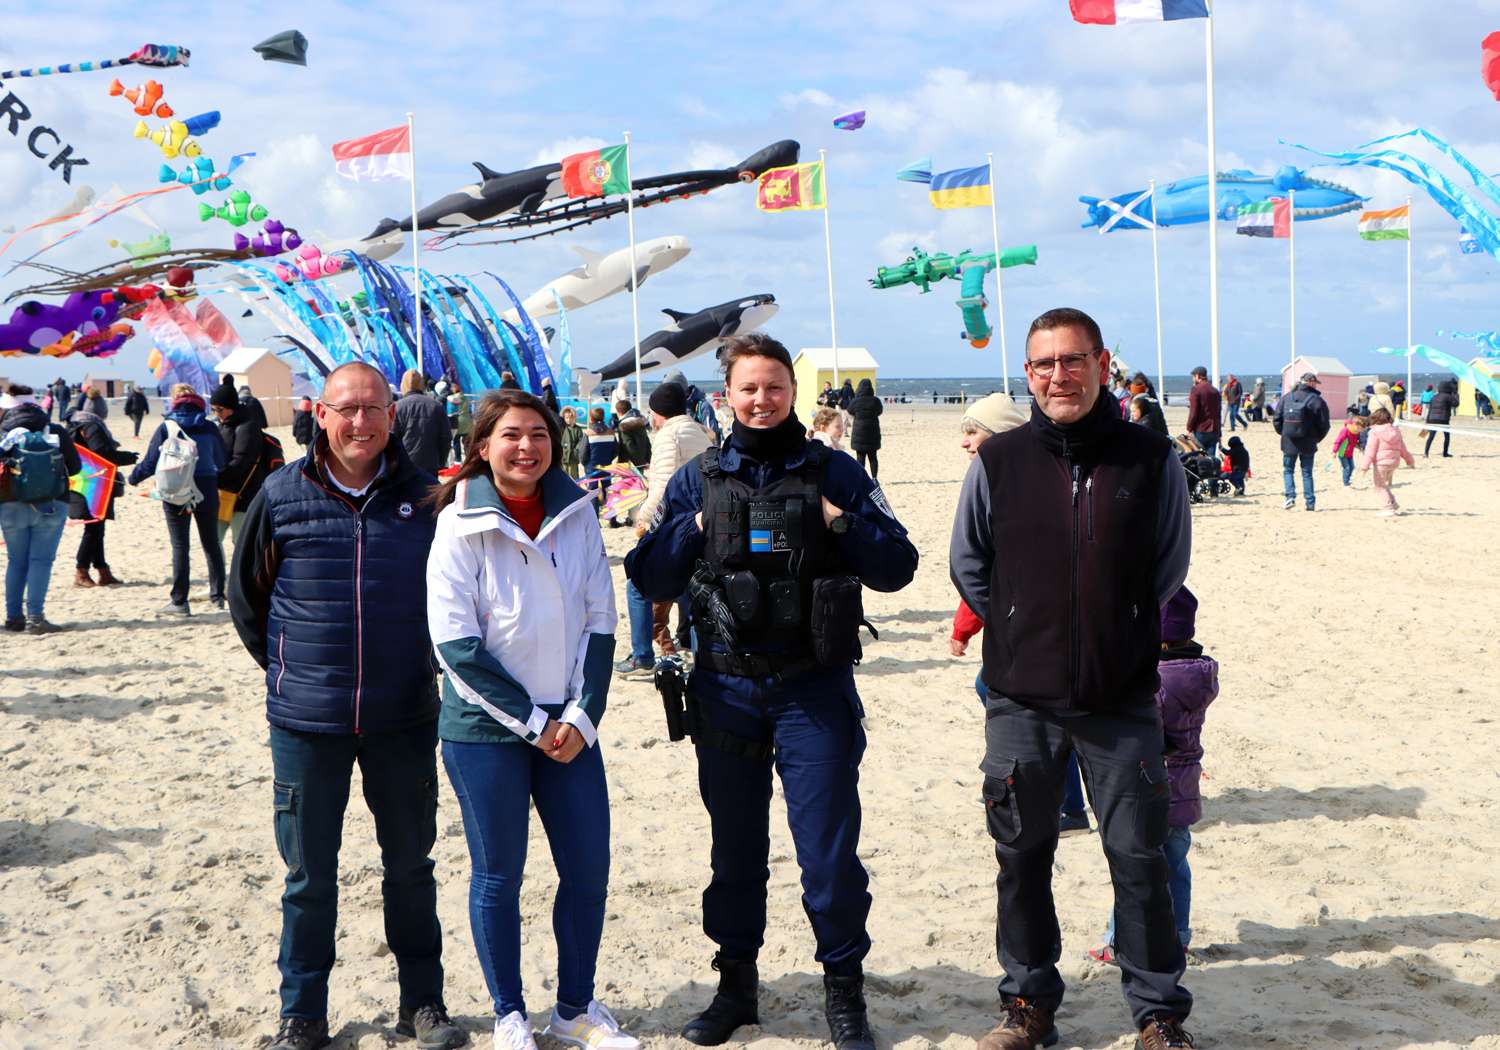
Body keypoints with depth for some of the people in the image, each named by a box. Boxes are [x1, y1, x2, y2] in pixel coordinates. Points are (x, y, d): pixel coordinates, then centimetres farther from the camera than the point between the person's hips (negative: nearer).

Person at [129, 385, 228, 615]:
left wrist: (133, 477, 13)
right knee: (211, 545, 14)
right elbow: (223, 463, 6)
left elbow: (150, 463, -5)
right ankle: (217, 596, 18)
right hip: (207, 493, 2)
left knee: (180, 548, 2)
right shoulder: (209, 428, 0)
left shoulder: (166, 428, -6)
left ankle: (179, 602, 3)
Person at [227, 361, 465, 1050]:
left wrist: (421, 665, 10)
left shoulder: (425, 495, 0)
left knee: (410, 864, 11)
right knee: (309, 873, 8)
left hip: (404, 720, 1)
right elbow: (246, 598, 10)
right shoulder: (282, 495, -2)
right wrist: (287, 670, 9)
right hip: (306, 721, -1)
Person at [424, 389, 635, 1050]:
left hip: (569, 728, 4)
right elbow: (456, 645, -12)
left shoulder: (576, 515, 2)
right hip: (485, 729, -4)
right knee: (498, 874, 5)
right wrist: (532, 722, -13)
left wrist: (582, 717, -7)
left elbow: (600, 623, 4)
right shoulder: (460, 525, -9)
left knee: (589, 869, 6)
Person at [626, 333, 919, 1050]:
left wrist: (840, 524, -13)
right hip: (725, 690, 2)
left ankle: (844, 990, 15)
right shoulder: (697, 480, 7)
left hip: (815, 692, -2)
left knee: (829, 849, -1)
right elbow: (649, 578, 5)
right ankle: (736, 984, 27)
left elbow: (897, 567, 1)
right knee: (734, 848, 12)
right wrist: (696, 528, -9)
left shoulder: (834, 473, 3)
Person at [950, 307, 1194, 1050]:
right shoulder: (997, 462, 0)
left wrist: (1125, 644, 11)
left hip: (1123, 702, -1)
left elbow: (1169, 571, 11)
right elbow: (967, 564, 12)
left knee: (1138, 857, 4)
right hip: (1020, 701, 1)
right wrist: (1021, 636, 10)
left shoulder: (1151, 461, -1)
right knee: (1021, 856, 9)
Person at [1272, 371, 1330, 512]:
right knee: (1307, 473, 9)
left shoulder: (1286, 398, 2)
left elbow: (1276, 419, 4)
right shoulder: (1317, 400, -6)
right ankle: (1310, 503, 8)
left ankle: (1290, 497, -6)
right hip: (1308, 444, -1)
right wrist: (1316, 438, 11)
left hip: (1288, 443, 1)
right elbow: (1324, 425, -5)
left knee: (1287, 470, 13)